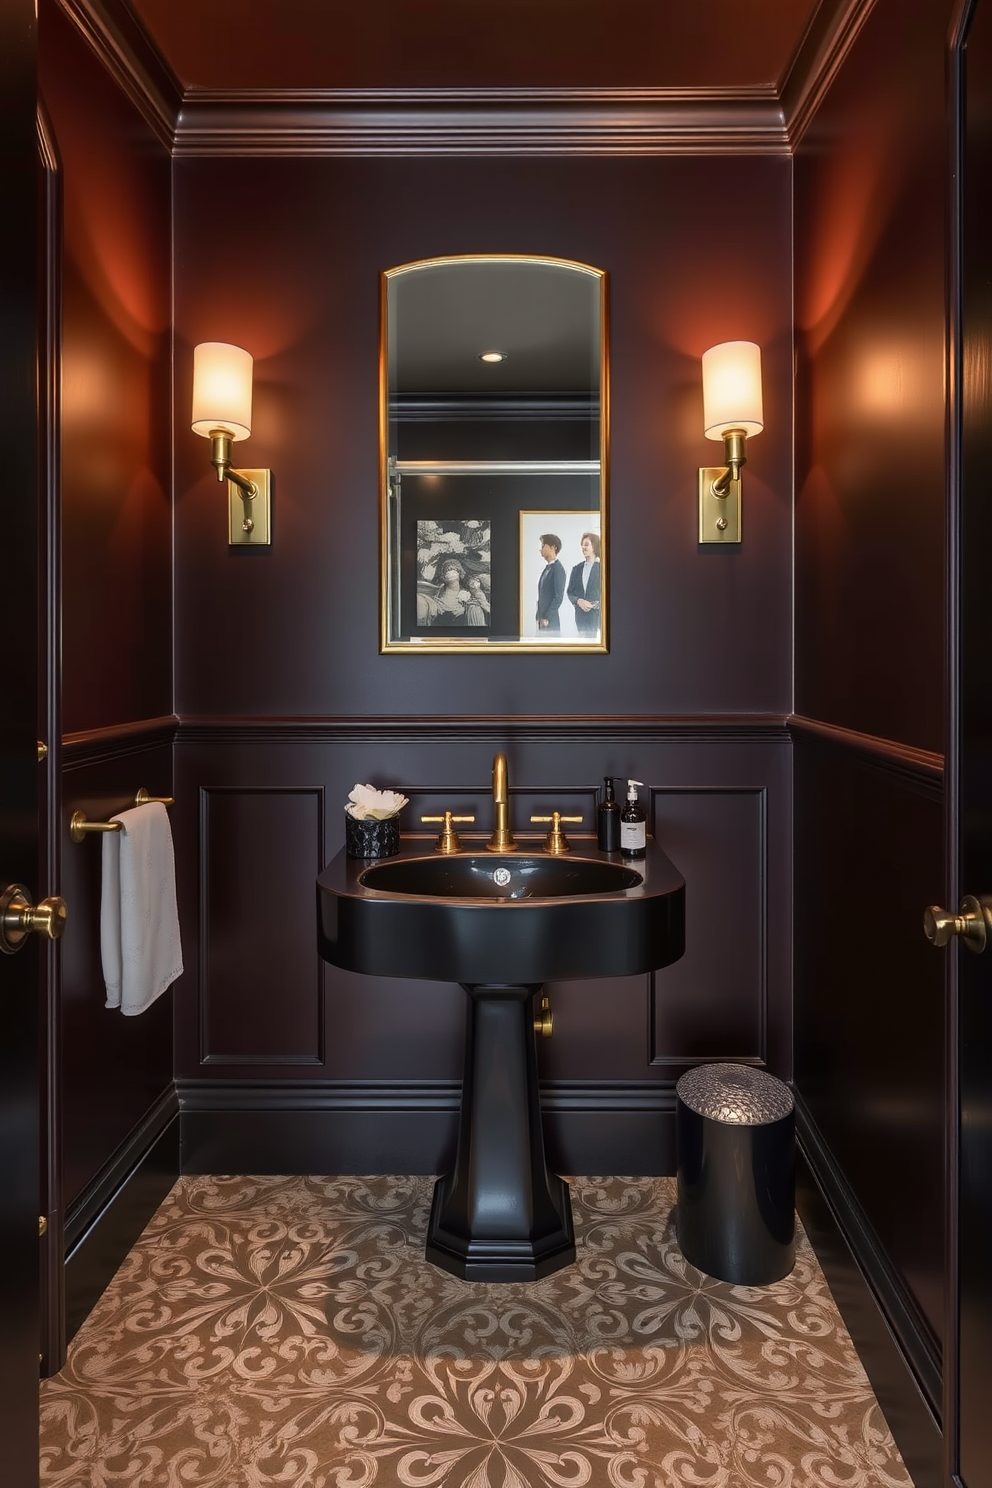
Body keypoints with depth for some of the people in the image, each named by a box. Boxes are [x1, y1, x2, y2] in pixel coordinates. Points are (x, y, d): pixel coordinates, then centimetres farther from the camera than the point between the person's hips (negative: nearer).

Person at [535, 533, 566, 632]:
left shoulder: (557, 569, -11)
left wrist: (547, 618, -16)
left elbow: (558, 597, -15)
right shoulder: (546, 568, 14)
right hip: (542, 619, 8)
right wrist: (539, 617, 14)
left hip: (550, 620, -8)